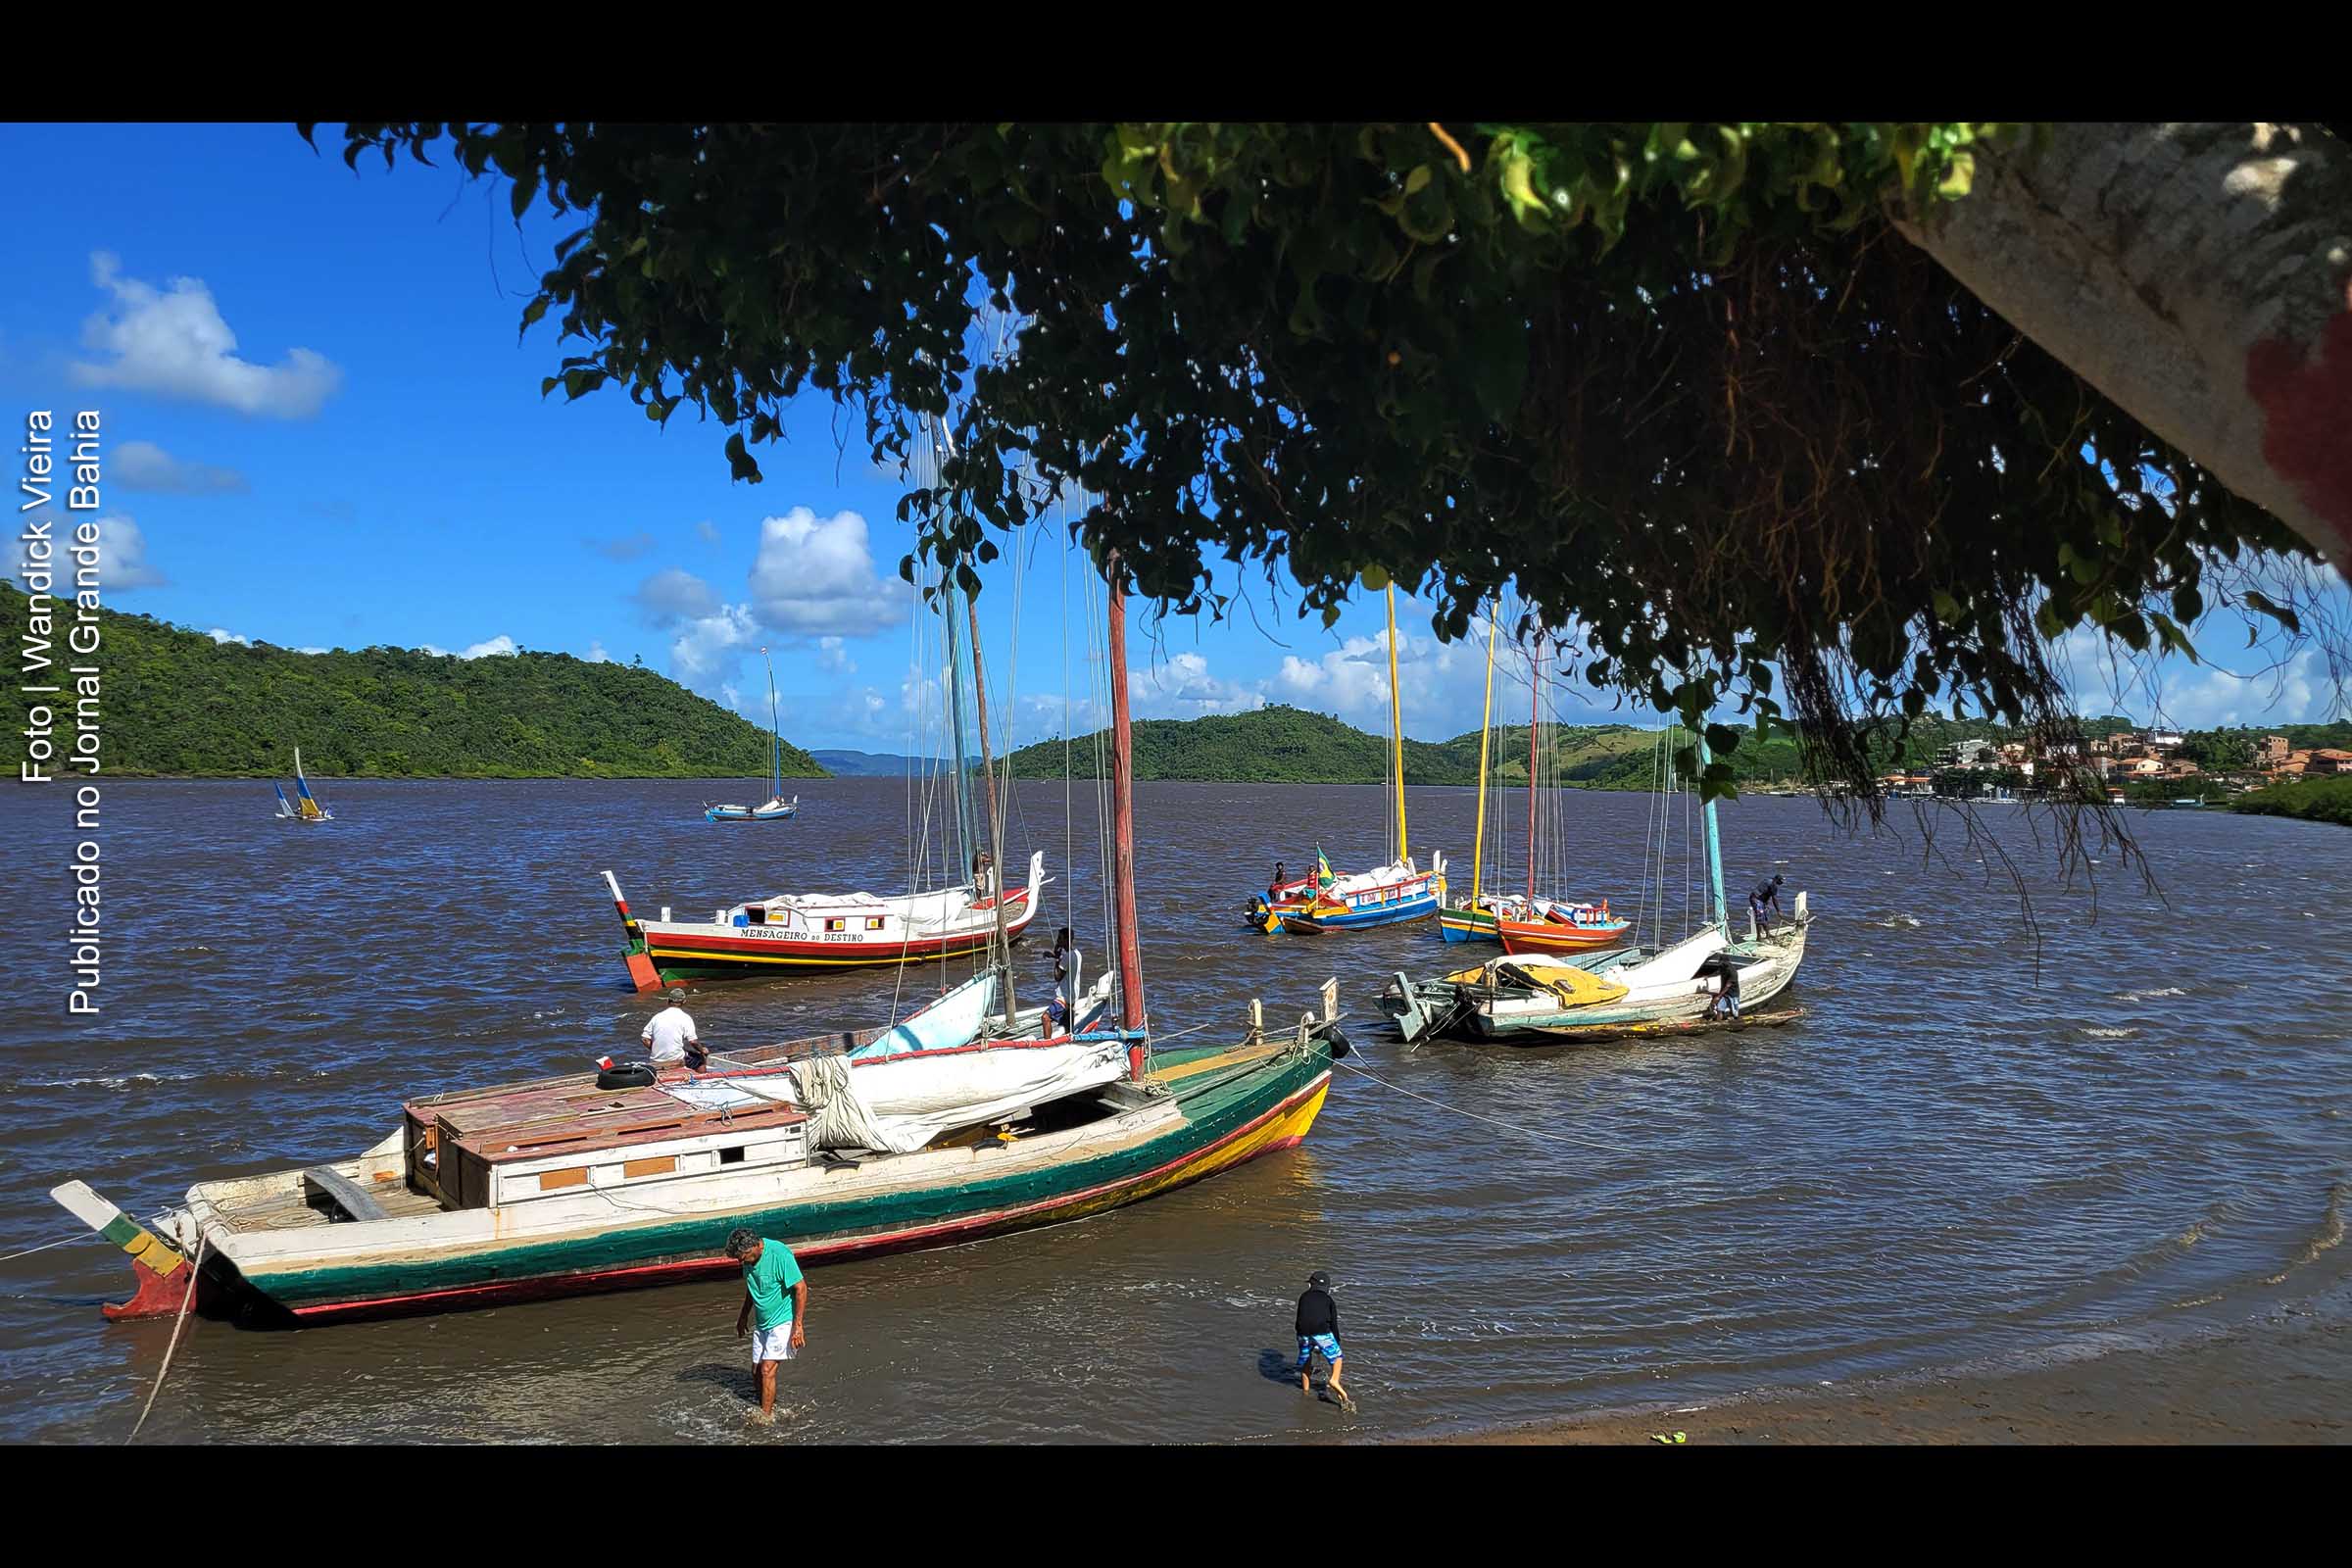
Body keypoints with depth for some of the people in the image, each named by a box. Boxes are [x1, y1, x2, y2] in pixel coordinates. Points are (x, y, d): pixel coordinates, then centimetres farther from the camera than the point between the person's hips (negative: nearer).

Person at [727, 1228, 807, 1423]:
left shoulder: (780, 1255, -25)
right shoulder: (750, 1259, -2)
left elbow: (801, 1288, -21)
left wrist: (798, 1325, -22)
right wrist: (743, 1316, 23)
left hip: (783, 1321, -8)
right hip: (762, 1322, 8)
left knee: (767, 1370, -13)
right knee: (757, 1370, 9)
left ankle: (766, 1418, -5)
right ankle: (768, 1409, 25)